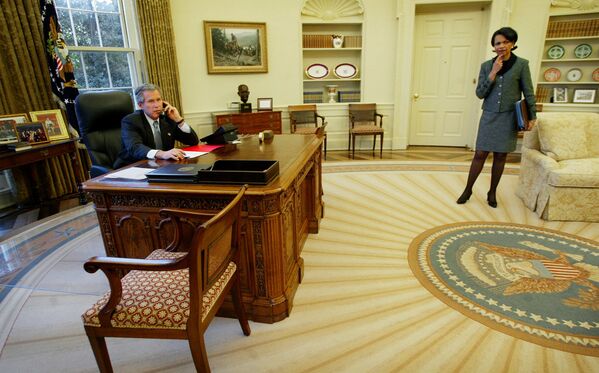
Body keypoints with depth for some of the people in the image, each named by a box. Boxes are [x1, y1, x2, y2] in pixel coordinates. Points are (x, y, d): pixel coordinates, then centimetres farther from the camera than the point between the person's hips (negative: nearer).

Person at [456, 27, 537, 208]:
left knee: (500, 156, 6)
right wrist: (493, 74, -13)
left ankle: (492, 192, 19)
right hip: (489, 116, 1)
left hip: (509, 117, 0)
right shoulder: (486, 66, 3)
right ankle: (468, 189, 13)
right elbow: (479, 93, -2)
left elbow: (528, 93, 2)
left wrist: (532, 116, -2)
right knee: (480, 154, 0)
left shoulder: (521, 64, -1)